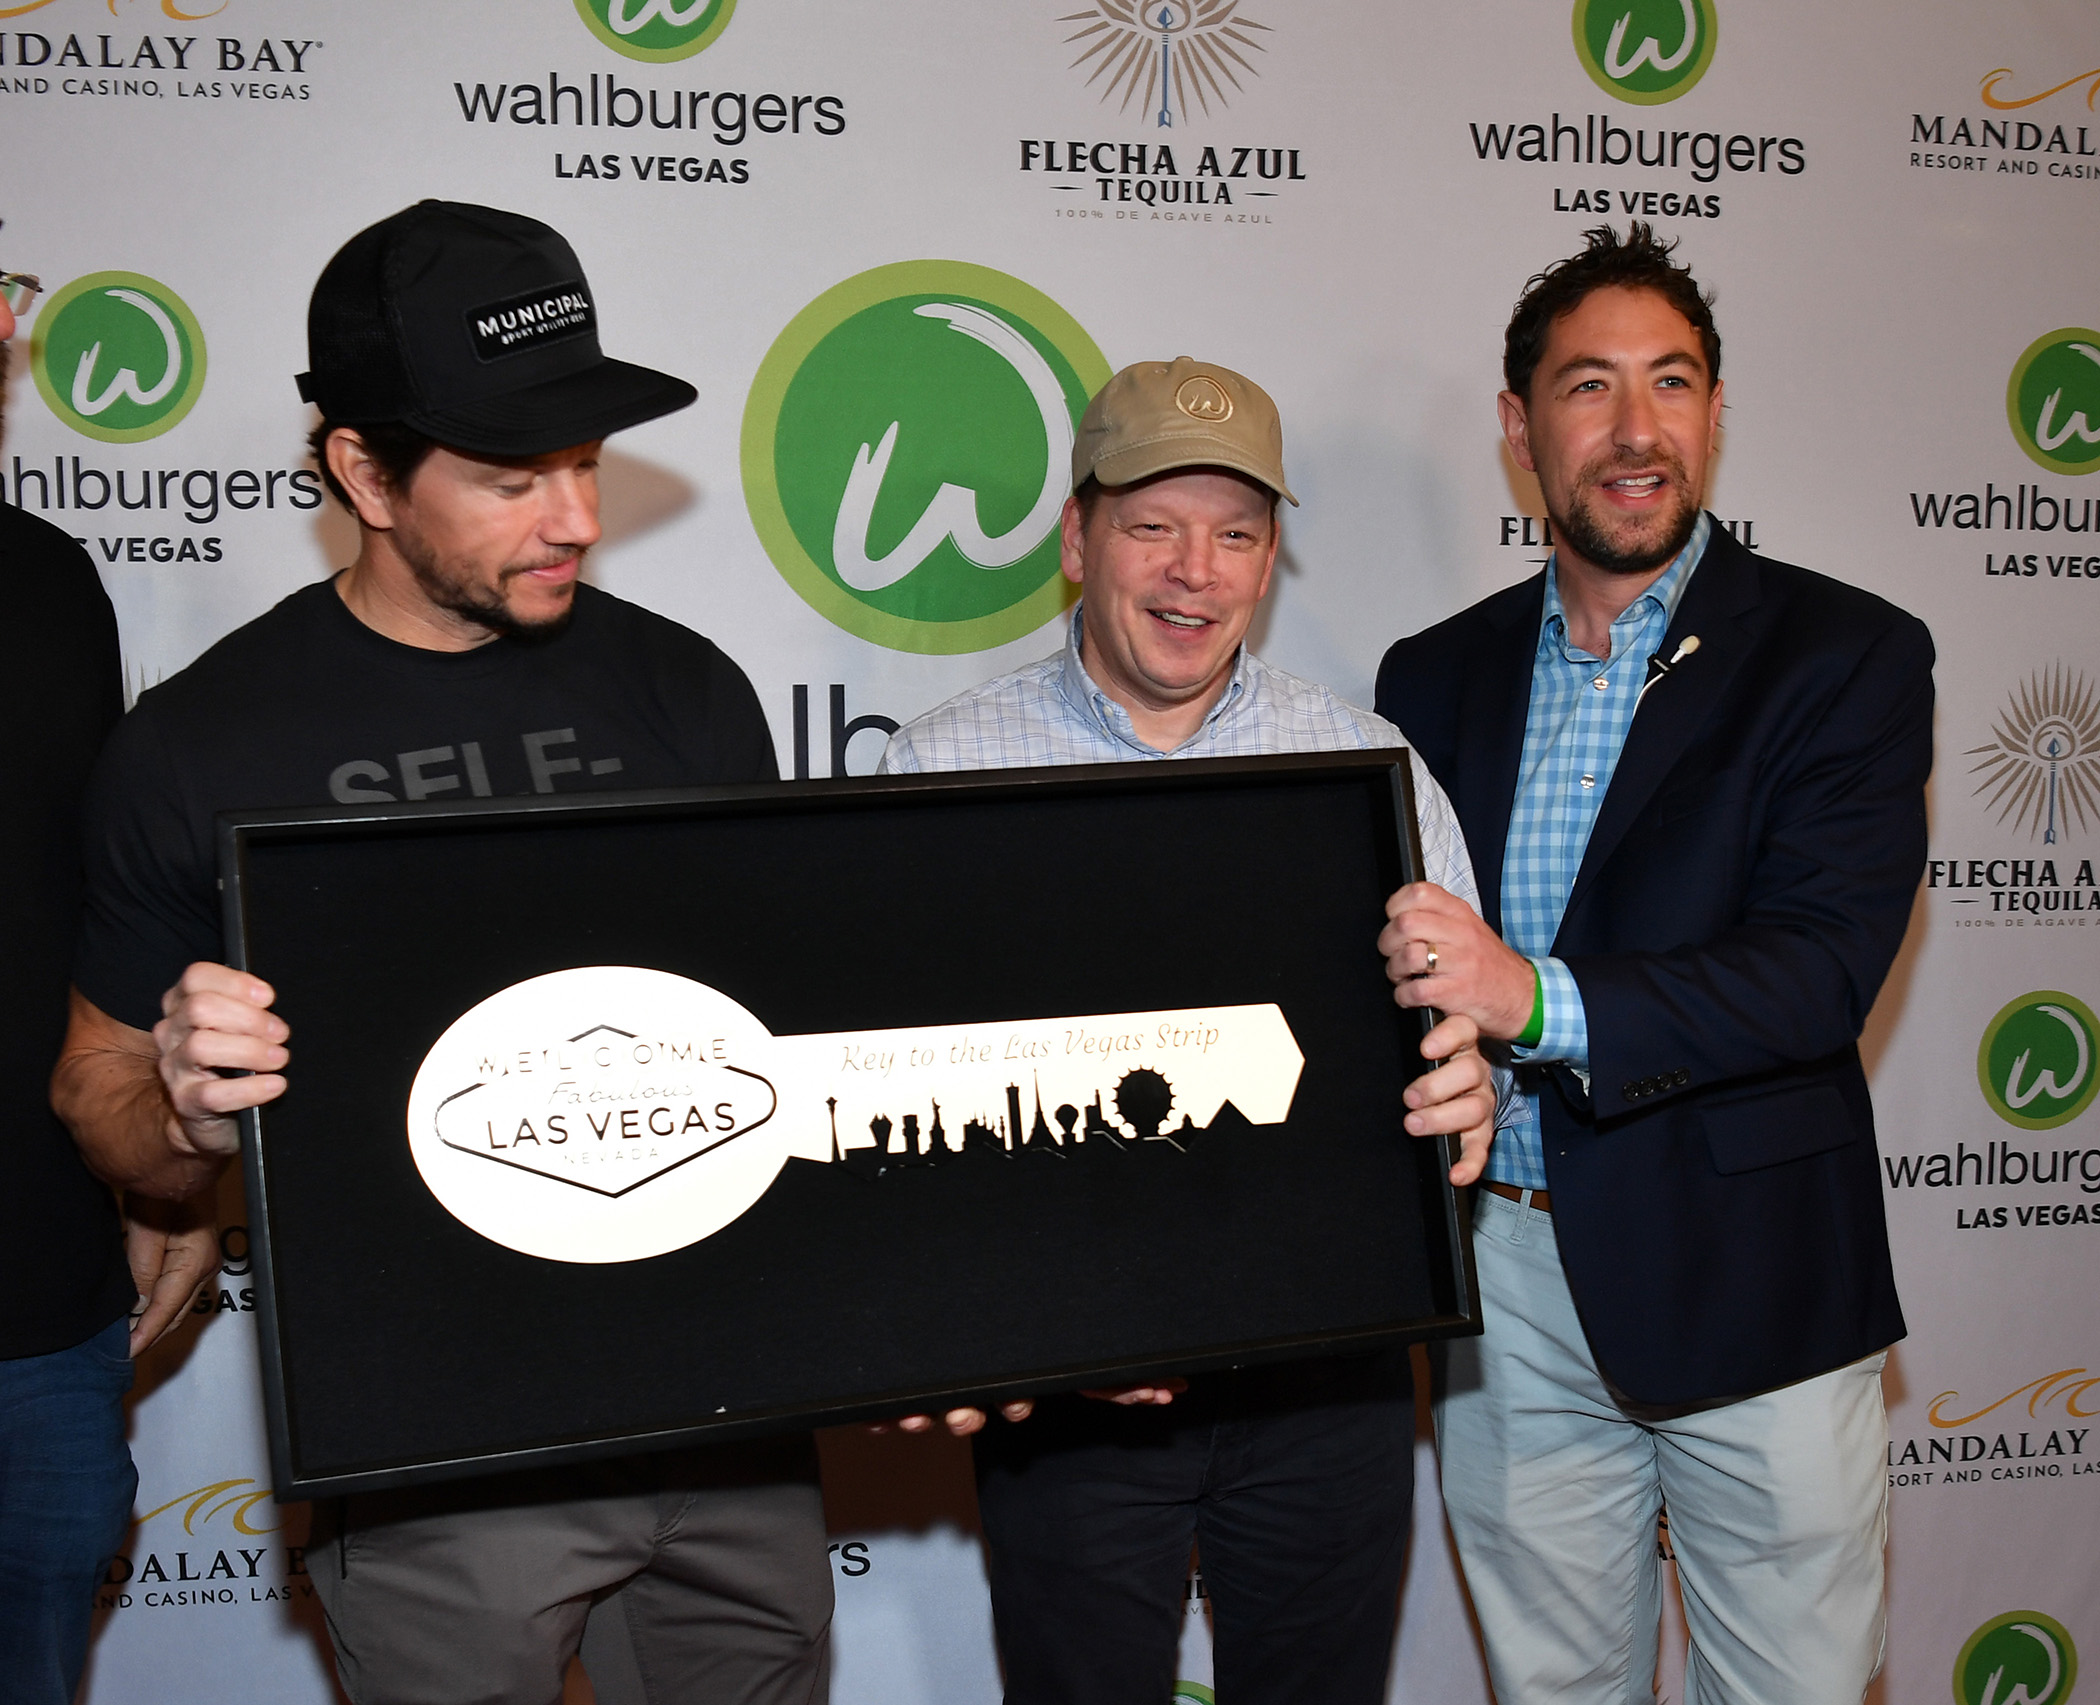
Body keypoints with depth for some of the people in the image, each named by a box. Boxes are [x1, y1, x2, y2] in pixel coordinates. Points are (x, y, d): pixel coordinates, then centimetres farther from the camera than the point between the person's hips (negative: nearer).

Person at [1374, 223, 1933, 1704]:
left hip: (1749, 1286, -3)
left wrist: (1538, 998, -30)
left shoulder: (1849, 656, -6)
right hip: (1506, 1277, 4)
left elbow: (1825, 966, -18)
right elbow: (1398, 958, 12)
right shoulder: (1438, 679, 8)